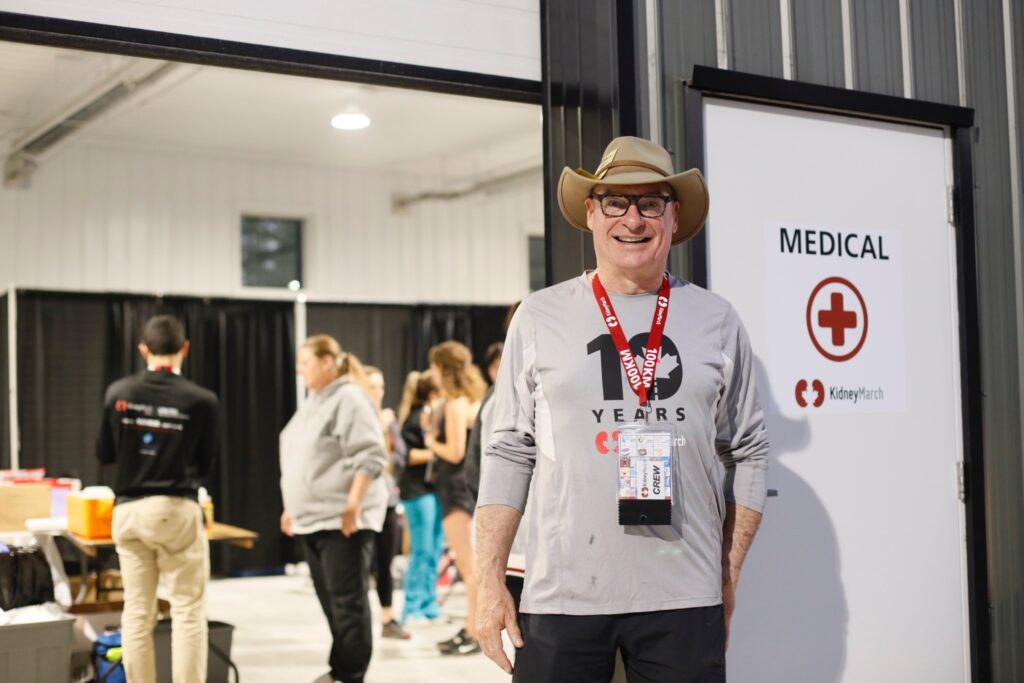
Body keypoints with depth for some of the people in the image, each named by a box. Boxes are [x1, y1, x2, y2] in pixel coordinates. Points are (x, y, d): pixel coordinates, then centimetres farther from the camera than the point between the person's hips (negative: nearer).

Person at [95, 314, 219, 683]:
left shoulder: (118, 393, 0)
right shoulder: (201, 400, -8)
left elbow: (104, 453, 10)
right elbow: (204, 463, 2)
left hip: (128, 510, 4)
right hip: (176, 510, -3)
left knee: (137, 612, 10)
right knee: (187, 612, 2)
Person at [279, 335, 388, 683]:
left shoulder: (349, 398, -11)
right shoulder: (312, 403, 18)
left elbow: (370, 457, -19)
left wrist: (353, 506, -23)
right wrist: (293, 508, 22)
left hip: (342, 519, -9)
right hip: (312, 519, 9)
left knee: (347, 601, -5)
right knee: (329, 599, 13)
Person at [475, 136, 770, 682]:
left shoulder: (717, 322, 7)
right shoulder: (539, 318, 4)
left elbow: (747, 454, 11)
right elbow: (508, 454, 4)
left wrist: (729, 579, 6)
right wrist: (489, 582, -1)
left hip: (686, 600, 1)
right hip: (560, 595, -1)